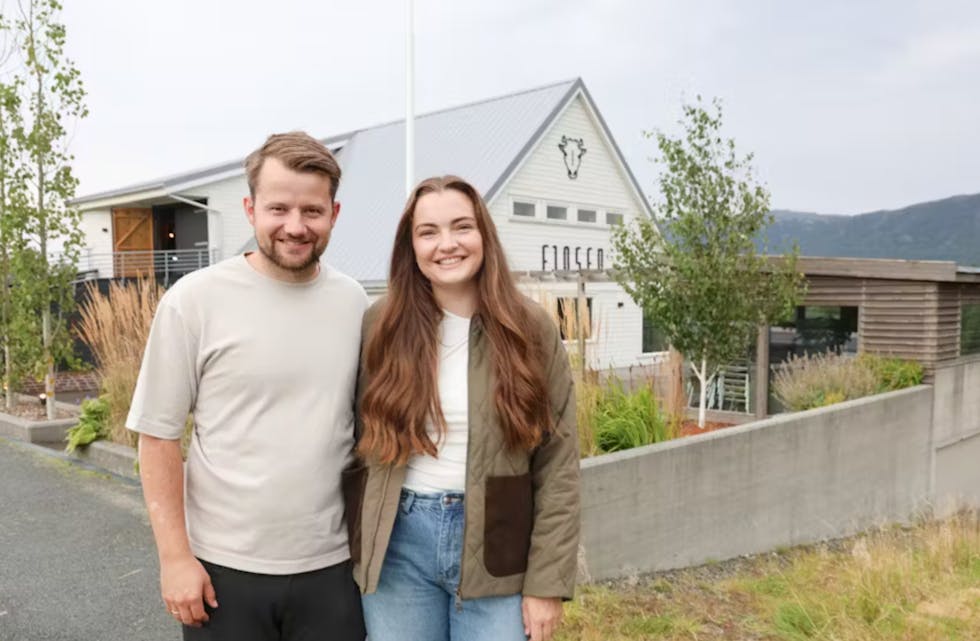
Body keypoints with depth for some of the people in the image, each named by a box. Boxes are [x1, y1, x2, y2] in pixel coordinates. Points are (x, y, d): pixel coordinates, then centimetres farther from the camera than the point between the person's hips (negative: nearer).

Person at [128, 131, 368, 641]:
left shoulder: (353, 302, 0)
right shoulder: (195, 299, -9)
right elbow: (158, 435, -5)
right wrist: (175, 556, -7)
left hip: (331, 566, 3)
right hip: (224, 568, -2)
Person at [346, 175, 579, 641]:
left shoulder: (531, 330, -5)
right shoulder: (378, 328, -3)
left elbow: (557, 467, -4)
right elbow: (353, 447, 4)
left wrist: (547, 581, -6)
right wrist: (352, 548, 3)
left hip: (495, 548, -1)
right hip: (399, 547, 1)